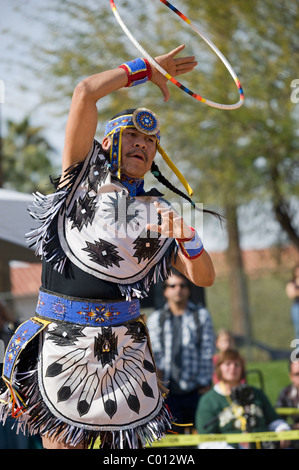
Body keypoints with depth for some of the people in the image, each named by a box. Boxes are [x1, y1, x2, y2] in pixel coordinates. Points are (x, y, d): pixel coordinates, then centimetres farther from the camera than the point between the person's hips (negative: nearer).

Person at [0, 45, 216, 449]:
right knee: (62, 442, -3)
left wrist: (186, 238, -10)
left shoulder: (158, 212, 15)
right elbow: (85, 93, -3)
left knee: (127, 445, 1)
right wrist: (146, 69, 8)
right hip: (63, 341, -3)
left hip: (125, 347, 3)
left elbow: (204, 278, 10)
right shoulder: (82, 178, 7)